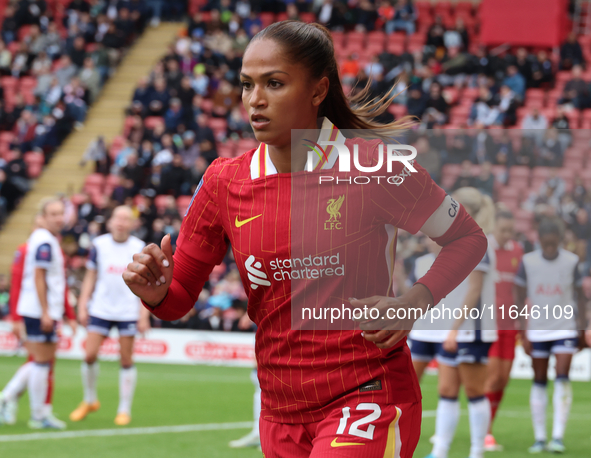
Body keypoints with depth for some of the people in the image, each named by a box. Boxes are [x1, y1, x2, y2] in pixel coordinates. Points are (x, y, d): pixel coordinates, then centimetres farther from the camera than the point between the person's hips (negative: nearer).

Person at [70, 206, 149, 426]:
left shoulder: (139, 249, -1)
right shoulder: (99, 245, 2)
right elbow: (90, 277, 9)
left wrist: (144, 316, -3)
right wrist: (82, 306, 2)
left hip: (128, 312, -1)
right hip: (100, 309, 1)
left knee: (126, 360, 0)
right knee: (90, 355, -5)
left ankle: (124, 409, 11)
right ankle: (90, 401, 17)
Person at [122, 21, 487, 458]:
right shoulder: (224, 181, 2)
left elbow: (469, 237, 2)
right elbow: (181, 297, 8)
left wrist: (413, 302, -14)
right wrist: (157, 292, -15)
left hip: (368, 401, -5)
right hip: (281, 416, 5)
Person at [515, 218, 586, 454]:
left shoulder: (571, 261, -3)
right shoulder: (527, 261, -3)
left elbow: (580, 295, 6)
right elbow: (519, 296, 3)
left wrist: (582, 328, 5)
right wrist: (523, 332, 0)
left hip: (565, 329, -1)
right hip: (537, 330, 1)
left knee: (562, 379, -12)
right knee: (539, 381, 5)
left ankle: (558, 437, -12)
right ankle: (539, 438, 11)